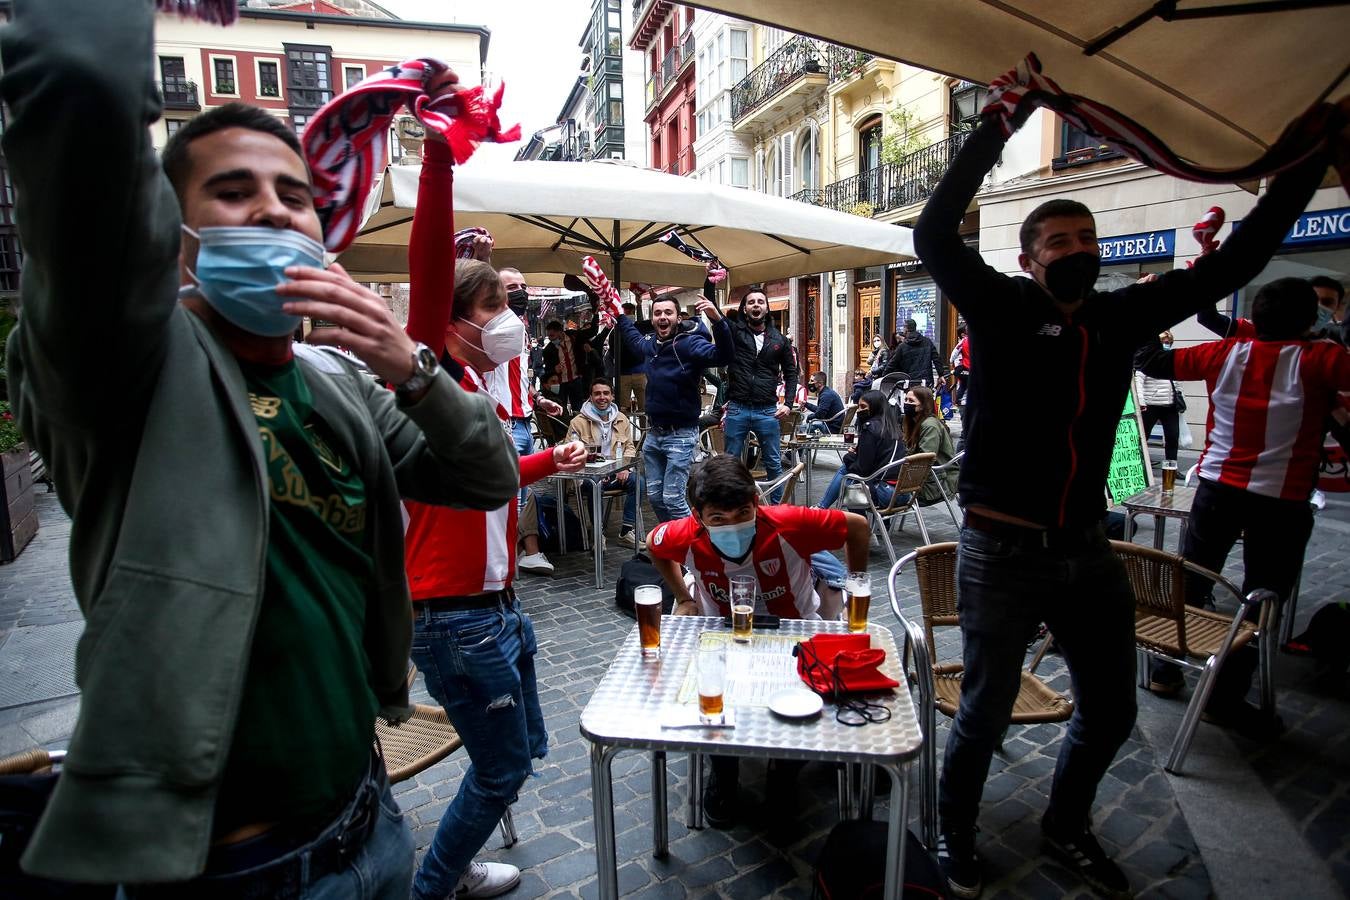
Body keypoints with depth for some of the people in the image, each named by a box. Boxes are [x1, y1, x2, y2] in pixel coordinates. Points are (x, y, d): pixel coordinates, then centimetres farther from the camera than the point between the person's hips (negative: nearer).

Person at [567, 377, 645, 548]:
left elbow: (630, 447, 18)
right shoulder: (578, 422, 0)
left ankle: (626, 531, -14)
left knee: (637, 481, -25)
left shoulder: (622, 419, 13)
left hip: (617, 472, 4)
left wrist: (625, 468, -3)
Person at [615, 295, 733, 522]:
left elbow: (722, 356, -32)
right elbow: (631, 335, 33)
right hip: (653, 433, 7)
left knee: (673, 499, -10)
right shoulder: (649, 344, 7)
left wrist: (718, 320, -46)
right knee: (654, 496, 15)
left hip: (680, 435, -7)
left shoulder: (689, 343, -13)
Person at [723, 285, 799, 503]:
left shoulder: (778, 339, 7)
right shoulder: (734, 331, 3)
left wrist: (788, 403, 4)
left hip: (768, 411, 1)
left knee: (774, 464, 9)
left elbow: (791, 372, 15)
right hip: (737, 410, -1)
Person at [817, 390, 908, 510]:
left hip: (888, 493, -8)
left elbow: (862, 468, -10)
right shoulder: (893, 426, 15)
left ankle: (822, 508, 19)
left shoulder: (870, 427, -9)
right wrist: (855, 454, 13)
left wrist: (850, 456, 9)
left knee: (844, 470, 8)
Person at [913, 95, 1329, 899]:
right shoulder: (1003, 312, -7)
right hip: (1004, 552, -6)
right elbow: (934, 235, -20)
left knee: (1110, 713, 20)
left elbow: (1236, 260, 15)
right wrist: (999, 124, -20)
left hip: (1088, 551, 6)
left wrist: (1311, 156, 15)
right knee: (987, 715, 7)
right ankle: (956, 832, 34)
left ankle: (1066, 827, 46)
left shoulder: (1121, 316, 7)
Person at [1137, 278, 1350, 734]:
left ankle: (1165, 669, 24)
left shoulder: (1225, 353, -1)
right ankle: (1225, 696, 11)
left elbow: (1156, 363, 8)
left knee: (1190, 581, 15)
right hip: (1280, 501, -3)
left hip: (1217, 489, 3)